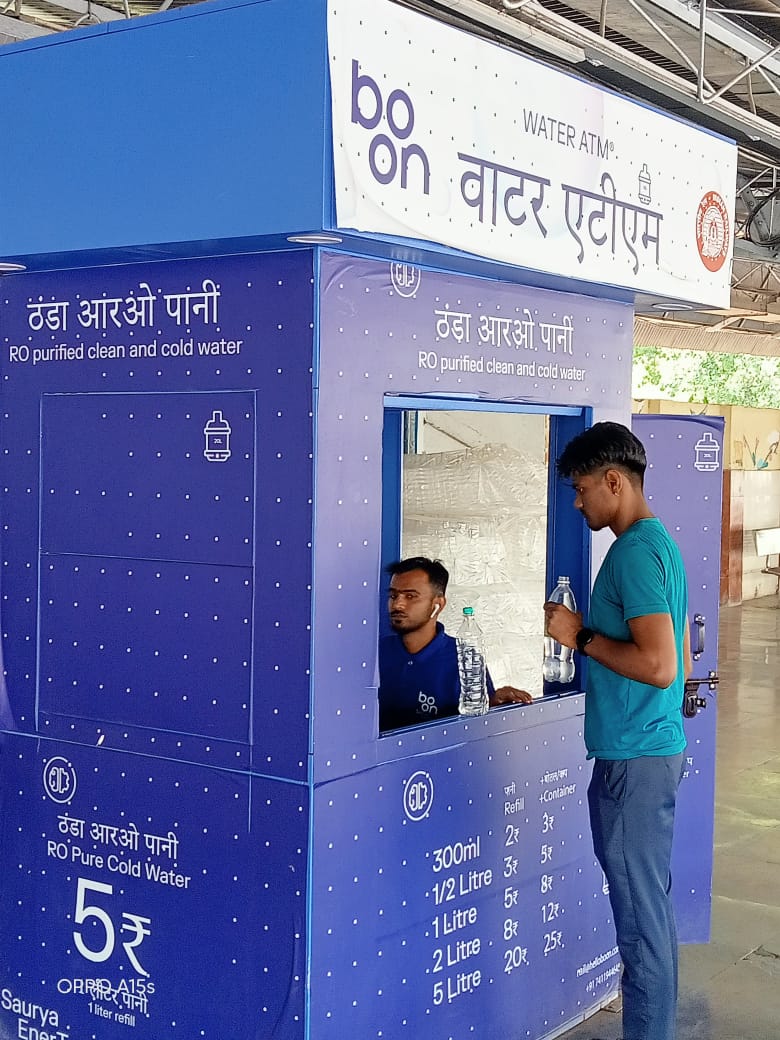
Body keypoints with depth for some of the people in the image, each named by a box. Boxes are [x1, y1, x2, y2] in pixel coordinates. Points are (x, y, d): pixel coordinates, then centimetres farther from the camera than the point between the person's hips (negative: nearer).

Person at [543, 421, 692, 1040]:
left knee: (640, 916, -2)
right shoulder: (660, 542, 14)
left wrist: (581, 636, -15)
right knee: (653, 904, 17)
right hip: (659, 746, 11)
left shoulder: (635, 551, -17)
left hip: (634, 758, -11)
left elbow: (659, 664, -25)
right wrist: (591, 635, 18)